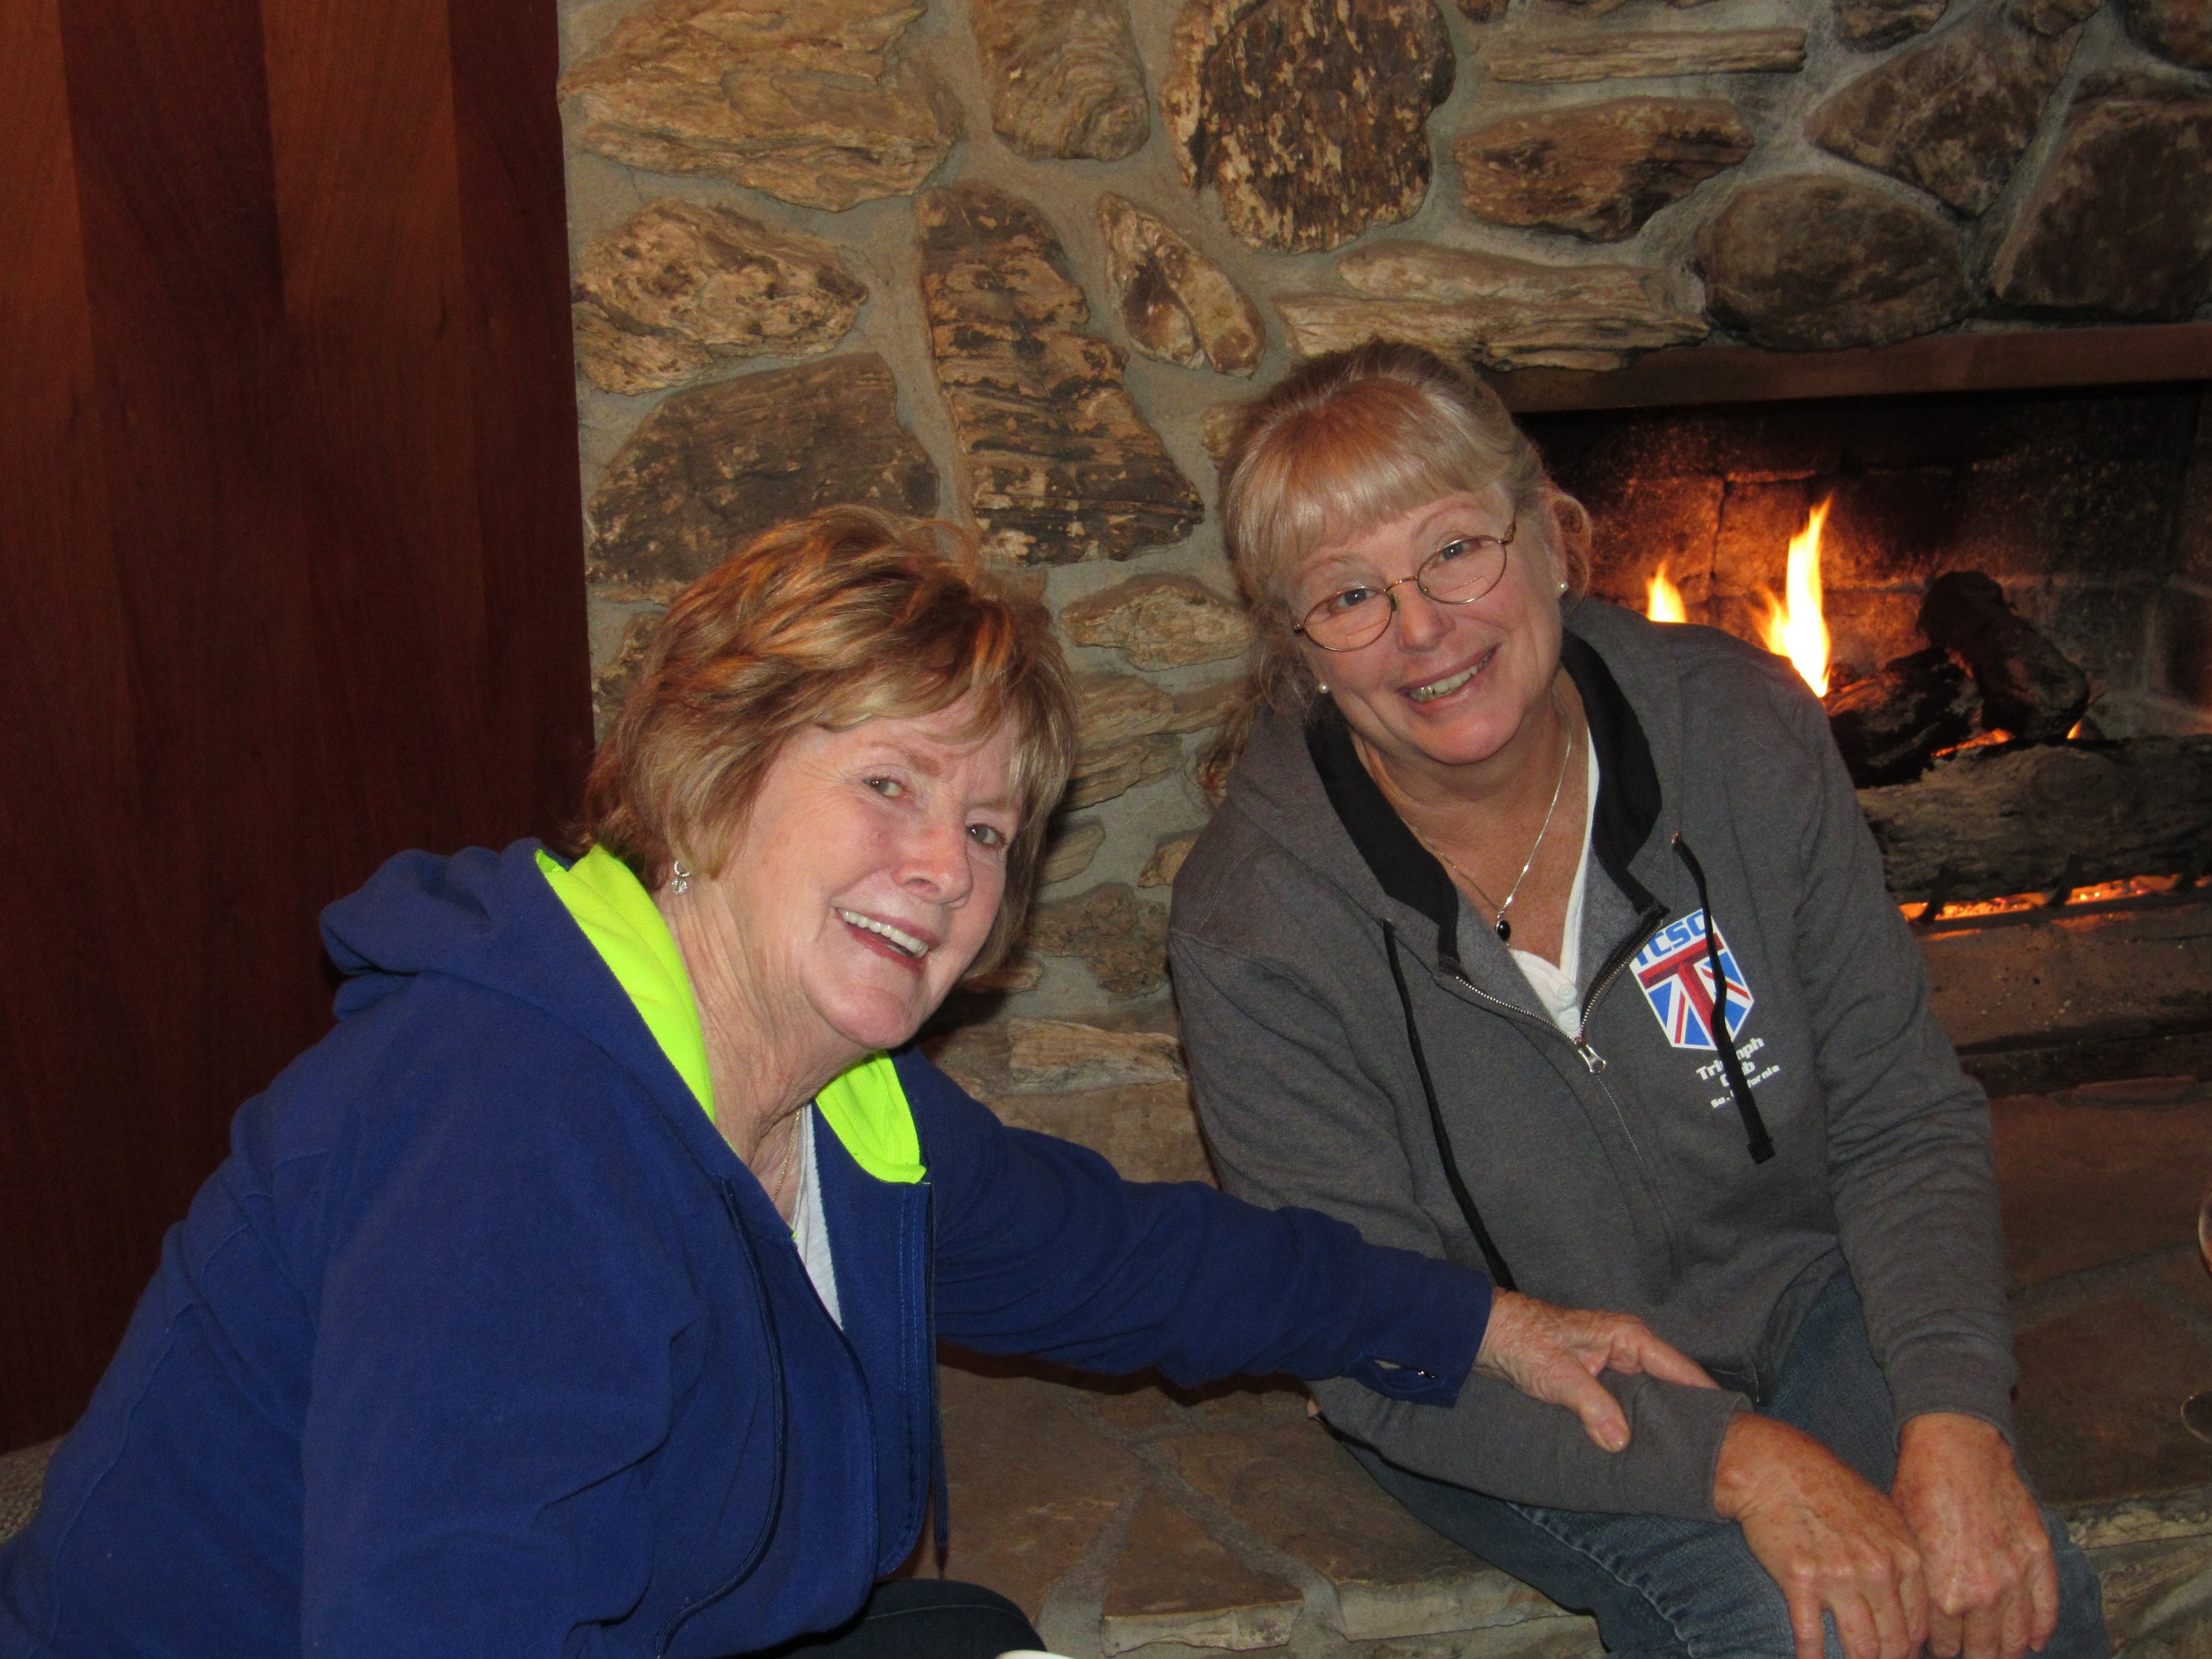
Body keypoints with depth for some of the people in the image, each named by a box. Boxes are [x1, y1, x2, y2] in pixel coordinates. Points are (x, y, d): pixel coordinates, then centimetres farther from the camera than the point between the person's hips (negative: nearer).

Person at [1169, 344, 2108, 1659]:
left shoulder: (1742, 730, -13)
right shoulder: (1255, 927, -22)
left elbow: (1903, 1118, -7)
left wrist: (1956, 1417, -24)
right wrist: (1737, 1458, -29)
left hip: (1789, 1294, 3)